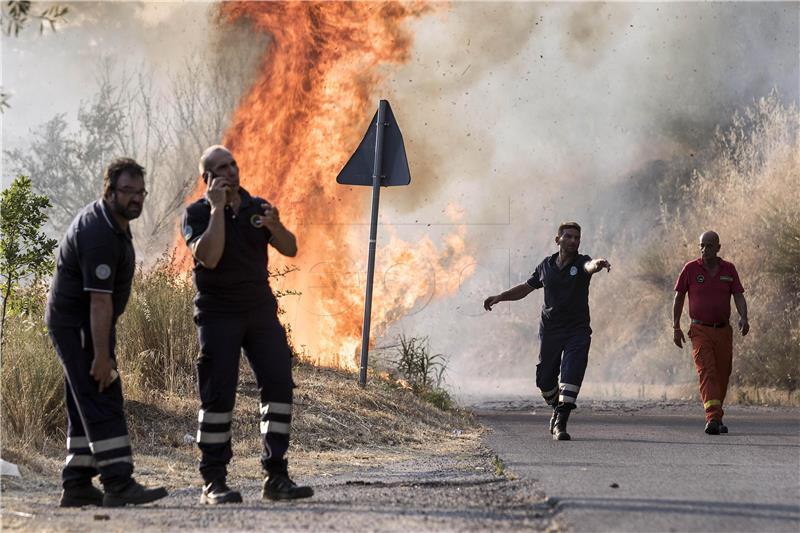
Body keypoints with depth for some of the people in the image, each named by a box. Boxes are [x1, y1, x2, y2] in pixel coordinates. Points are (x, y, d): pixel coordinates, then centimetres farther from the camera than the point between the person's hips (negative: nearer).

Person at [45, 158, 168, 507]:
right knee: (102, 402, -14)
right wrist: (101, 355, -29)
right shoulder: (99, 235, -23)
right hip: (78, 326, -11)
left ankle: (77, 486, 13)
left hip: (78, 324, 11)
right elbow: (99, 299, -28)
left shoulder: (110, 221, 10)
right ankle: (119, 484, -18)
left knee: (86, 406, 10)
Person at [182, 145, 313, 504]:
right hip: (218, 315, -4)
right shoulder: (198, 213, -3)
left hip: (260, 309, 4)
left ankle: (276, 477, -1)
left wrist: (275, 226, -14)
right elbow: (209, 257, -20)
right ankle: (213, 482, 0)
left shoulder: (257, 207, 11)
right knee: (218, 394, -6)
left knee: (279, 384, -5)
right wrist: (217, 209, -17)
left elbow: (290, 249, 6)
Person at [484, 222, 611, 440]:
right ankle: (557, 409, 37)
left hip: (577, 331, -3)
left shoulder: (581, 263, -5)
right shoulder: (546, 266, 7)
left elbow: (590, 266, -31)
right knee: (545, 379, 9)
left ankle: (560, 423, -17)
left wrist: (597, 265, -54)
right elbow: (526, 288, 20)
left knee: (571, 374, -18)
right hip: (550, 330, 3)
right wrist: (499, 297, 13)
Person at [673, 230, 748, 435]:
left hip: (723, 331, 3)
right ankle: (713, 418, -29)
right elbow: (679, 298, 7)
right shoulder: (691, 269, 1)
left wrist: (743, 318, -18)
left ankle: (715, 418, 23)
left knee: (722, 375, 7)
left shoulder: (728, 269, 6)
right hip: (700, 330, -3)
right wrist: (676, 328, 3)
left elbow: (738, 296, 2)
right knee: (707, 372, -18)